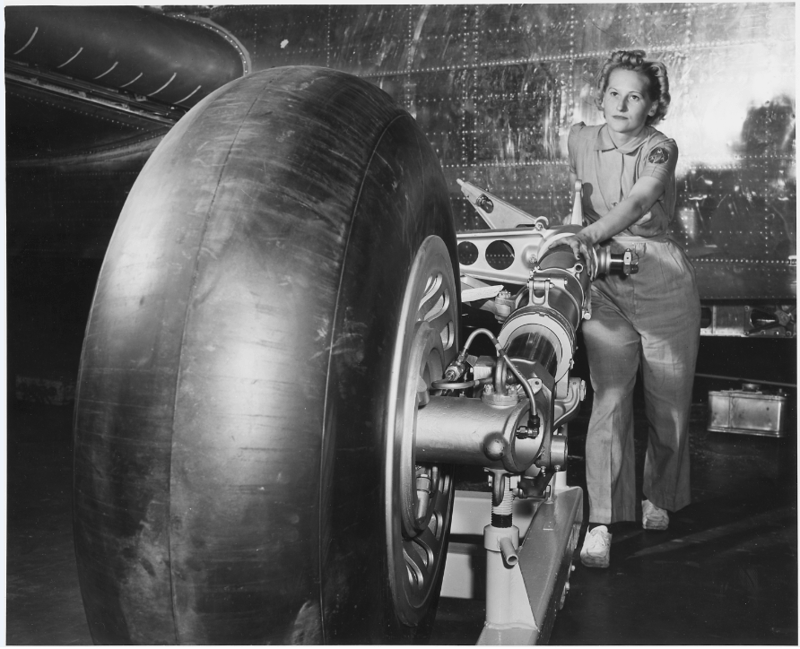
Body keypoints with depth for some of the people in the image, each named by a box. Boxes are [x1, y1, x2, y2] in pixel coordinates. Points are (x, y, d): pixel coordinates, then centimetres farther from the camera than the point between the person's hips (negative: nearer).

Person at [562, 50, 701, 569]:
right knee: (609, 401, -9)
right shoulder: (581, 141, 4)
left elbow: (639, 200, -28)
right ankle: (600, 523, -5)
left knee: (668, 403, 8)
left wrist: (590, 233, -44)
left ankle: (657, 498, 33)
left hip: (664, 284, -1)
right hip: (605, 286, 1)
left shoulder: (660, 149, -6)